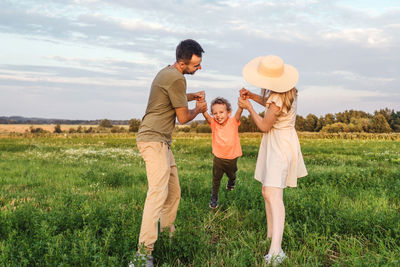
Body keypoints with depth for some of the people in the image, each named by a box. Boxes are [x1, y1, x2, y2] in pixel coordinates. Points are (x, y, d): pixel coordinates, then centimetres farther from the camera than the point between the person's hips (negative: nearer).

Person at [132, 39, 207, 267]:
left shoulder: (168, 72, 14)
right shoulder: (177, 79, -17)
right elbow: (183, 118, -10)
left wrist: (192, 96, 21)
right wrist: (198, 110, 9)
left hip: (161, 141, 11)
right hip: (154, 140, -11)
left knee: (173, 191, 14)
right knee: (158, 193, -16)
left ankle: (167, 234, 25)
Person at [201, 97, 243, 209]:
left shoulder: (233, 122, -16)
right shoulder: (214, 124, -13)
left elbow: (239, 110, -33)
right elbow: (205, 114, -29)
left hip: (232, 158, 0)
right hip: (218, 158, 0)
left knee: (231, 175, 26)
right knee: (216, 179, 10)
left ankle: (232, 180, 60)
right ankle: (214, 197, 29)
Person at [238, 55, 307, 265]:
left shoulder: (278, 100, -26)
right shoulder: (288, 90, 2)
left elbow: (264, 127, -15)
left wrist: (248, 107, -7)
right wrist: (251, 96, 8)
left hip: (281, 146, -10)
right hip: (277, 144, 10)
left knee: (272, 194, -22)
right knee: (267, 192, 17)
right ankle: (272, 236, 29)